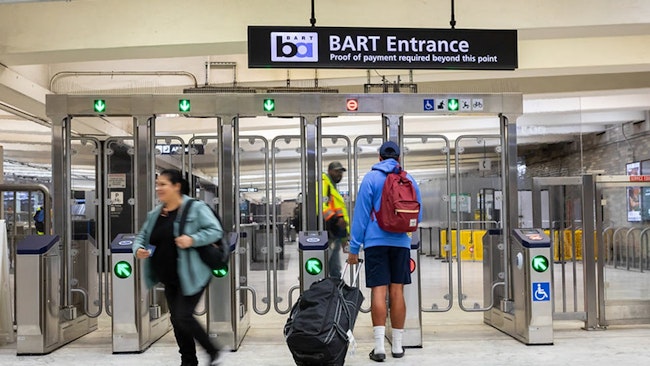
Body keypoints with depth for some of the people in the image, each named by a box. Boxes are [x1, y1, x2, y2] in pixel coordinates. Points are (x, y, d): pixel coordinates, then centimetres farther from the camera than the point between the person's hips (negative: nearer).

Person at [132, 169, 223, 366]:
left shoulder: (196, 208, -12)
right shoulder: (155, 214, 8)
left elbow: (215, 231, -15)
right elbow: (141, 236, 15)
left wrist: (192, 239, -28)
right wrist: (138, 249, -8)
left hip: (191, 276, -7)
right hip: (169, 279, 7)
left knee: (183, 317, -12)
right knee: (176, 319, 13)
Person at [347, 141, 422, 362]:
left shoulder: (371, 178, -1)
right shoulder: (409, 180, 8)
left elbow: (361, 214, -5)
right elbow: (418, 215, 14)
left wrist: (354, 248, -3)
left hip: (376, 242, -2)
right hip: (401, 243, 2)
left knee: (379, 291, -3)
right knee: (397, 291, 7)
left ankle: (379, 347, -7)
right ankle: (397, 346, 12)